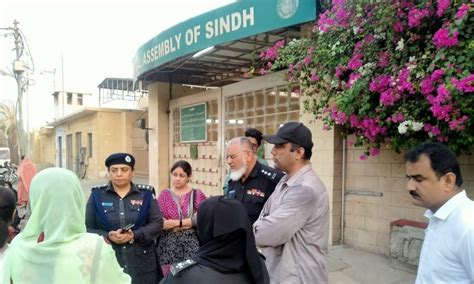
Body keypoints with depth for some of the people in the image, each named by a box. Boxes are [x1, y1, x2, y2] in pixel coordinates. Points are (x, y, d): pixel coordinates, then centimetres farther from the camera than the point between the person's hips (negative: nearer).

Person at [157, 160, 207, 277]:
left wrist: (177, 223, -12)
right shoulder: (164, 195, 5)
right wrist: (189, 222, -13)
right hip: (169, 245, 1)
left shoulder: (197, 194, 4)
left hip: (191, 244, 0)